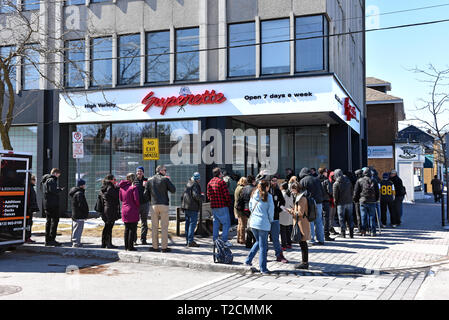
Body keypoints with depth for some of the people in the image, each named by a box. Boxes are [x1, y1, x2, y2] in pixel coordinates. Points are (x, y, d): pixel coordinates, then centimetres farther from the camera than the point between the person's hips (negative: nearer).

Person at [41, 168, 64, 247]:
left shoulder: (45, 180, 20)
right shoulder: (52, 180, -12)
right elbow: (52, 190, -23)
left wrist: (58, 189, 14)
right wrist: (60, 190, -7)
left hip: (46, 204, 10)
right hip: (53, 204, -10)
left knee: (48, 221, 13)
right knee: (55, 220, -6)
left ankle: (47, 240, 16)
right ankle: (52, 239, -9)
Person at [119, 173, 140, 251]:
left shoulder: (122, 187, 6)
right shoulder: (134, 187, -14)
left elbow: (120, 198, 15)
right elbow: (136, 199, -15)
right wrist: (138, 205, 2)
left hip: (124, 210, 6)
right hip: (132, 211, -6)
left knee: (127, 229, 14)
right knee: (132, 229, 1)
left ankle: (126, 246, 19)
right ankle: (130, 247, 1)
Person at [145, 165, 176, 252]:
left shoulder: (150, 180, 8)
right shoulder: (165, 179, -2)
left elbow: (146, 193, 9)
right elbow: (173, 190, -1)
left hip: (154, 205, 3)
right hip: (164, 205, -3)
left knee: (154, 226, 7)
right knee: (164, 226, 0)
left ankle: (155, 246, 8)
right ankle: (164, 247, 0)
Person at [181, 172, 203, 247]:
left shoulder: (188, 184, 15)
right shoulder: (195, 185, -11)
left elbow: (183, 195, 19)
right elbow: (195, 195, -23)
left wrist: (182, 206, 22)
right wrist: (200, 199, -5)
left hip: (186, 207, 9)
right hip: (193, 207, -9)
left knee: (188, 223, 12)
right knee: (192, 223, -7)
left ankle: (187, 241, 17)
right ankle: (190, 242, -11)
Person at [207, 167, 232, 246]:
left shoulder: (209, 183, 12)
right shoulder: (221, 182, -11)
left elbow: (208, 195, 17)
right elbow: (227, 195, -13)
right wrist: (228, 203, 1)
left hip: (213, 206, 7)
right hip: (222, 206, -7)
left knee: (216, 223, 15)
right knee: (226, 223, -1)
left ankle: (215, 239, 16)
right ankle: (224, 240, -6)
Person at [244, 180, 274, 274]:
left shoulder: (254, 195, 6)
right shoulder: (268, 196, -10)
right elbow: (271, 210, -7)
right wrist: (270, 220, 9)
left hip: (253, 222, 6)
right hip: (263, 223, -6)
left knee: (258, 242, 25)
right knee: (263, 246, 3)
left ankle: (248, 260, 21)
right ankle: (263, 268, 7)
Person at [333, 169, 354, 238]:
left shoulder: (336, 184, -11)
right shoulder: (348, 181, 4)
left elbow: (335, 195, -9)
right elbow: (352, 192, 10)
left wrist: (336, 203, 5)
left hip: (341, 203, -4)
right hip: (349, 202, 4)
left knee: (342, 218, 5)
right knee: (350, 218, 10)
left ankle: (343, 233, 7)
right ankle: (351, 233, 10)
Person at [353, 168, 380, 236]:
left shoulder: (359, 181, 0)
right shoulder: (373, 181, 3)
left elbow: (356, 192, 2)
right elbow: (377, 193, 7)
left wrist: (355, 200, 13)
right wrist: (376, 200, 19)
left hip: (363, 201, 0)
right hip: (372, 202, 0)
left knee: (363, 217, 5)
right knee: (372, 217, 6)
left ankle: (363, 231, 5)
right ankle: (373, 231, 5)